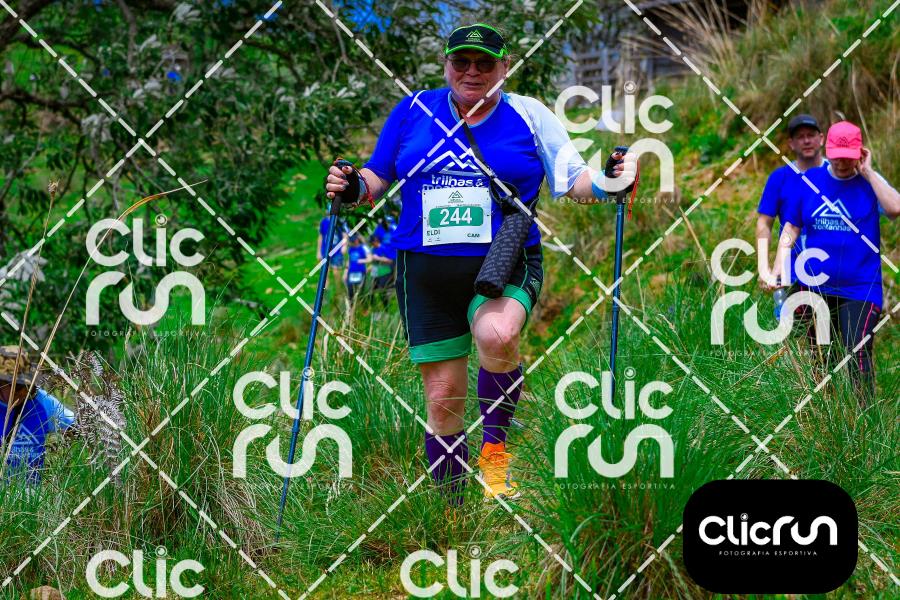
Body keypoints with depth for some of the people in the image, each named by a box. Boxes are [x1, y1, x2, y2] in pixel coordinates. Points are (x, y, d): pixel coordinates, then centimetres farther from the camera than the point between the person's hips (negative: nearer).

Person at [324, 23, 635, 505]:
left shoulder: (529, 115, 3)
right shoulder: (413, 112, 8)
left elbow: (573, 179, 3)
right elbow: (379, 176, 17)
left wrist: (606, 182, -18)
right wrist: (354, 186, -5)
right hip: (426, 271, 2)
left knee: (496, 335, -36)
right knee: (442, 400, 3)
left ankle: (495, 443, -12)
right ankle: (451, 509, 20)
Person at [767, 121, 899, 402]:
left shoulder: (870, 182, -2)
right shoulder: (809, 181, 5)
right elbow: (790, 230, 8)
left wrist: (867, 172, -17)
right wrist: (776, 272, -2)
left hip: (860, 289, -4)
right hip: (816, 287, 4)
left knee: (858, 356, -15)